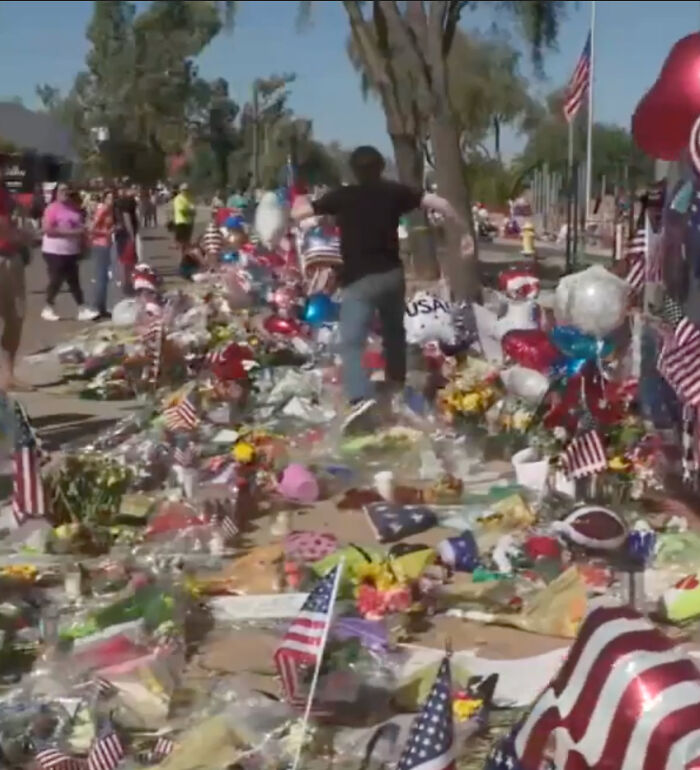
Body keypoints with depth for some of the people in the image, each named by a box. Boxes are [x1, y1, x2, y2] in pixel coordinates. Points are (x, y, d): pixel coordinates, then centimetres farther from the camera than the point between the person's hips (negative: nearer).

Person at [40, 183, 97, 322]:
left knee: (74, 281, 6)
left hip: (72, 251, 6)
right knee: (56, 280, -2)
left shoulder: (74, 208, 9)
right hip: (55, 251, -6)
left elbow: (81, 227, 22)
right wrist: (68, 232, -22)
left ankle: (82, 309, 6)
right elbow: (47, 229, -19)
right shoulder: (52, 208, -10)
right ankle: (48, 309, 13)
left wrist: (83, 243, 9)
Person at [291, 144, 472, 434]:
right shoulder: (394, 192, 4)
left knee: (351, 344, -11)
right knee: (394, 332, 28)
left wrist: (301, 201, 28)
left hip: (359, 279, -4)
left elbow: (297, 213, 4)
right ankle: (396, 385, 42)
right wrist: (465, 230, 10)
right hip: (392, 274, 4)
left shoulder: (341, 196, 0)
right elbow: (439, 203, -2)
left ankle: (362, 400, -33)